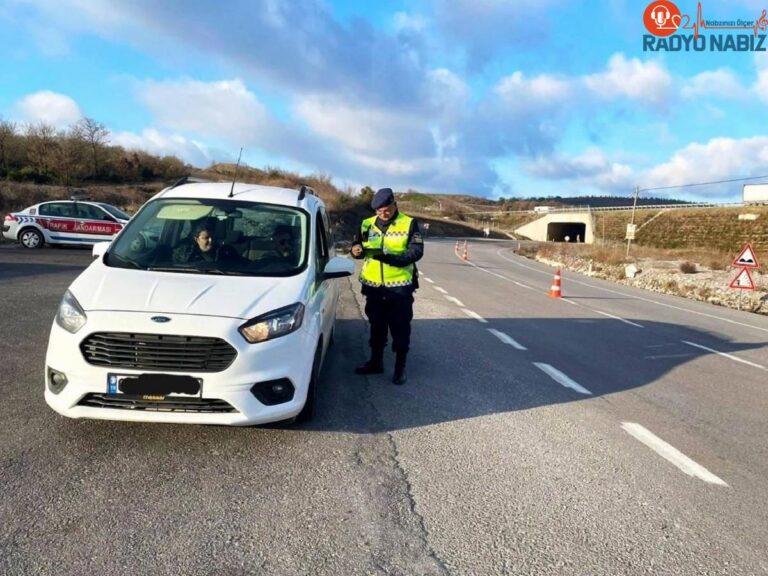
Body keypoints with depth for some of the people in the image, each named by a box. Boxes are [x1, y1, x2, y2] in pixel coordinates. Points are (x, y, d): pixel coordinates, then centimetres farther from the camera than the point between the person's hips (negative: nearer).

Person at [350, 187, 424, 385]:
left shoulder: (409, 224, -4)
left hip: (400, 286, -3)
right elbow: (358, 246, 11)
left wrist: (392, 258, -27)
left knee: (400, 328, 4)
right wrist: (356, 250, -15)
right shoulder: (367, 224, 7)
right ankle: (376, 362, 30)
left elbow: (417, 251, -12)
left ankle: (400, 367, 17)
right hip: (373, 286, 4)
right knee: (377, 326, 15)